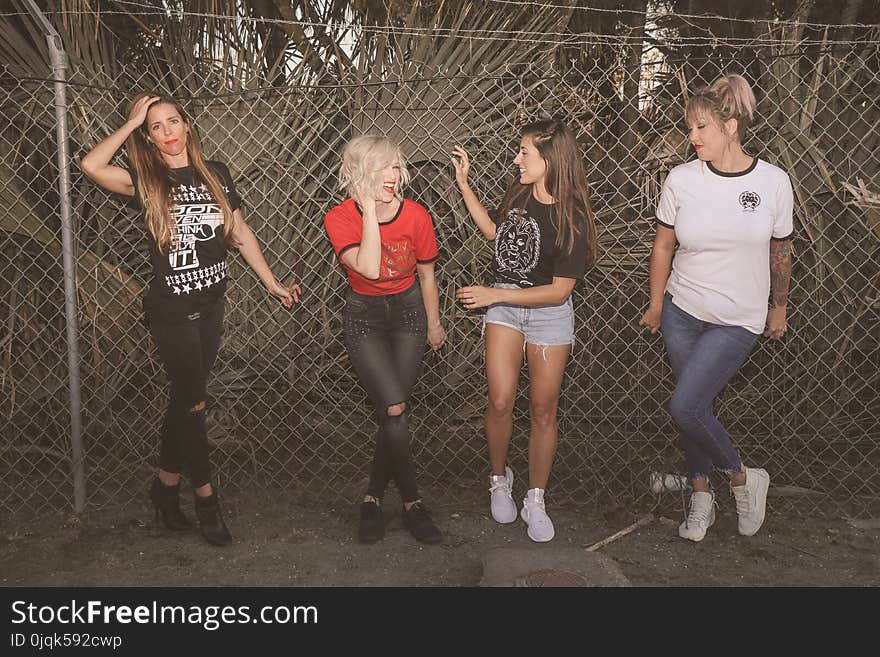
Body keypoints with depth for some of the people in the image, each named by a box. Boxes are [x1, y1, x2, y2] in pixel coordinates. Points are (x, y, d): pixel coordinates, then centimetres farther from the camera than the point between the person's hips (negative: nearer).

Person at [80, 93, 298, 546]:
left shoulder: (215, 174, 5)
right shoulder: (146, 181, -5)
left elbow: (240, 232, 10)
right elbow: (91, 165, -23)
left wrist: (272, 283, 9)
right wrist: (131, 122, -13)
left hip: (211, 304, 4)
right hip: (171, 310, -4)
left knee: (186, 398, 13)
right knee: (192, 401, 1)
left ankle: (166, 483, 28)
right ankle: (205, 494, 18)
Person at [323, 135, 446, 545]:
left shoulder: (416, 216, -13)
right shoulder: (340, 219, -17)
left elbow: (426, 275, 2)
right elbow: (369, 268, -33)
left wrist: (433, 324, 12)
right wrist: (370, 210, -32)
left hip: (408, 311, 2)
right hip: (364, 316, -2)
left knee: (392, 411, -1)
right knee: (394, 410, -14)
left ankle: (373, 496, 18)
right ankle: (412, 502, 2)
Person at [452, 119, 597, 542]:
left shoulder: (570, 218, -18)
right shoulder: (519, 192, -3)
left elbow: (559, 290, -20)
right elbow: (494, 231, 18)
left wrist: (494, 296, -21)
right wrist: (463, 183, 12)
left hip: (549, 313, -3)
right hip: (503, 305, 4)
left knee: (543, 411, 6)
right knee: (500, 402, -2)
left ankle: (535, 500, 20)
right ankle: (499, 480, 23)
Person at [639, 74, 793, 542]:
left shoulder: (773, 182, -8)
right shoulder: (681, 179, -5)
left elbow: (780, 250, 5)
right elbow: (663, 245, 6)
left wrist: (779, 307, 14)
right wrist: (656, 304, 10)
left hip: (738, 321, -2)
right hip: (682, 311, 3)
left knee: (684, 407, -13)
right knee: (696, 406, 10)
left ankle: (743, 477, 12)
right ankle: (701, 495, 30)